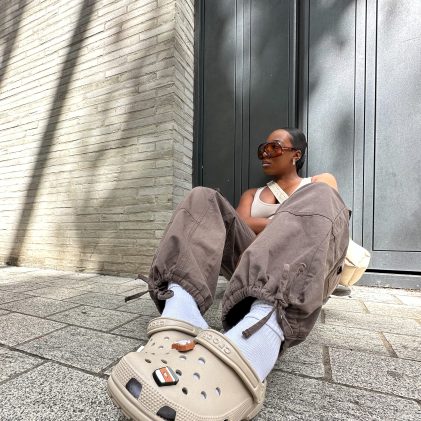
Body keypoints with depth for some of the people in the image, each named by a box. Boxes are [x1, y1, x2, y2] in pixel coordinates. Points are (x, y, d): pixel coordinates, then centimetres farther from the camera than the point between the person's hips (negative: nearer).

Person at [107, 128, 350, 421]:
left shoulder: (322, 183, 22)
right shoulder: (252, 195, 26)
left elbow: (320, 218, 1)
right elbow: (241, 223, 4)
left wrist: (275, 224, 0)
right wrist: (291, 225, -1)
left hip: (306, 276, -1)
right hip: (255, 270, 2)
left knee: (320, 198, -27)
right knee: (204, 200, -11)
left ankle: (244, 351, -53)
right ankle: (181, 321, -39)